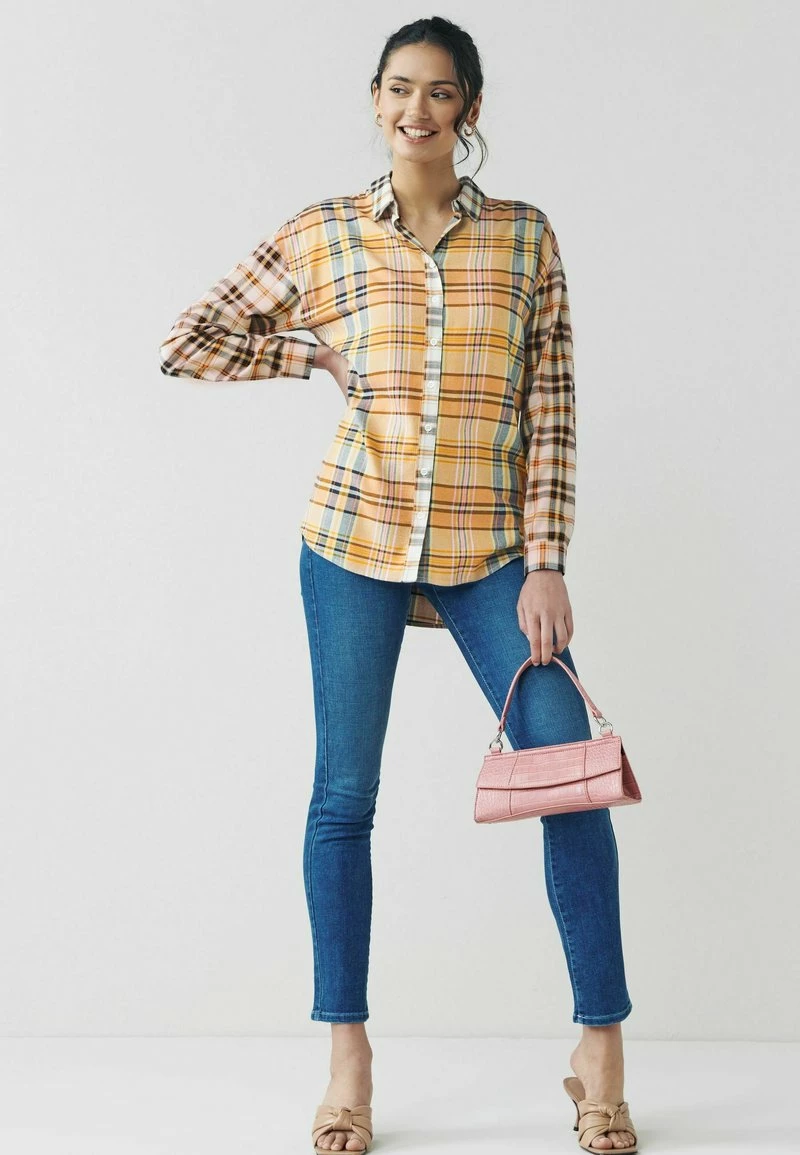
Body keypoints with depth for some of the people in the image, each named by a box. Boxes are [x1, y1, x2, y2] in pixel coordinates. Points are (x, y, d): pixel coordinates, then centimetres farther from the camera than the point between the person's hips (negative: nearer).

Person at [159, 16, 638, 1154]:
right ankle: (348, 1059, 17)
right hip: (356, 540, 0)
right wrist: (329, 347, -1)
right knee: (344, 796, 3)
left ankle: (602, 1051, 6)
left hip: (489, 552, 0)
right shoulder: (321, 236, 4)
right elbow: (187, 342, 9)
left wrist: (545, 565, -5)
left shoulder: (525, 236, 4)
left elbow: (551, 411, 2)